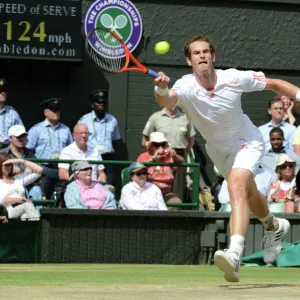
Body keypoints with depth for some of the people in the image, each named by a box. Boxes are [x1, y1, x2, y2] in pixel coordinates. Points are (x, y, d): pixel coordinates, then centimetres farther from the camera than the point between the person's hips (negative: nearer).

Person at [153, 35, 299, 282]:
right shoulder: (186, 87, -28)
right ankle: (274, 227, 56)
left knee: (237, 187, -29)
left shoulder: (234, 78, -26)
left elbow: (275, 84, -12)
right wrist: (162, 90, -73)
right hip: (218, 149, 4)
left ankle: (235, 255, -42)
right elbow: (168, 100, -51)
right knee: (248, 193, 24)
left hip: (246, 142, -4)